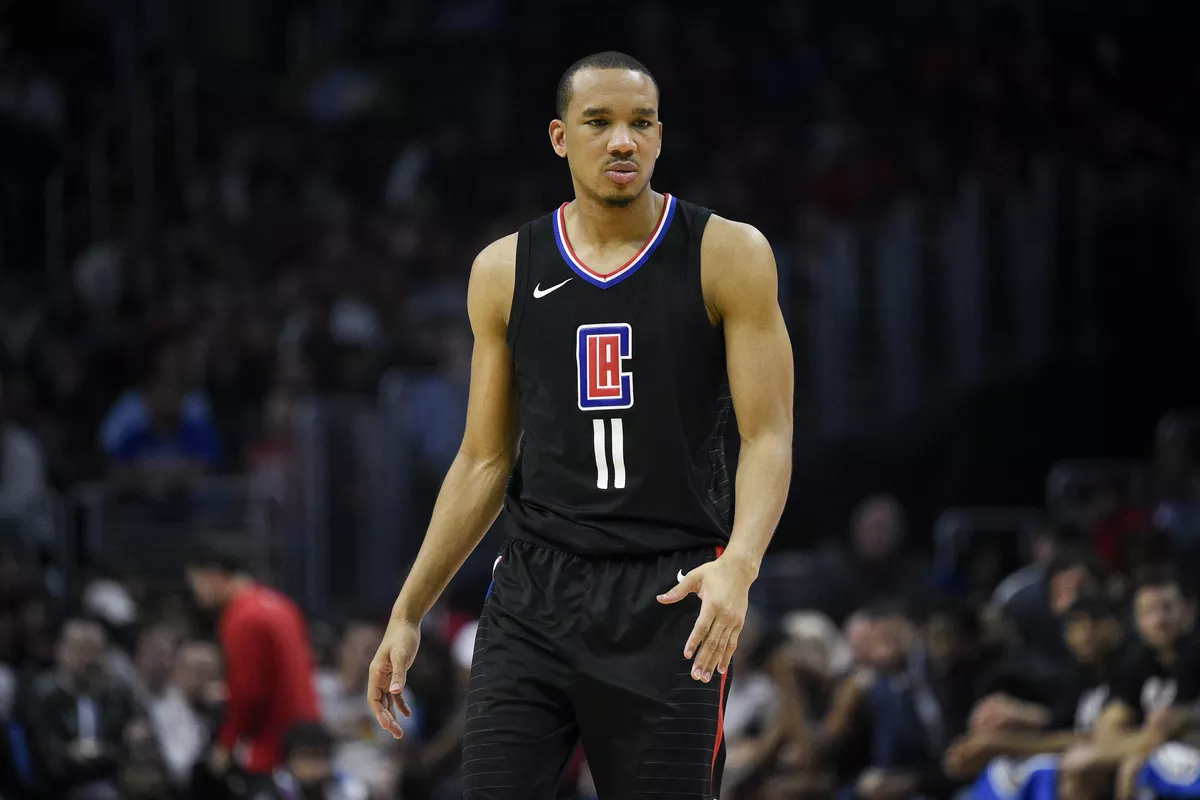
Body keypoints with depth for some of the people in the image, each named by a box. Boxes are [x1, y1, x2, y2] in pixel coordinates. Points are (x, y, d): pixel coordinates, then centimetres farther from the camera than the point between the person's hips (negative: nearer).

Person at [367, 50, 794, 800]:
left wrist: (739, 563, -26)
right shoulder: (505, 271, 7)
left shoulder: (728, 255, -3)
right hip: (534, 596, 3)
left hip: (669, 602, -3)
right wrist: (408, 612, 11)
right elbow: (484, 460, 14)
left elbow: (768, 440, -7)